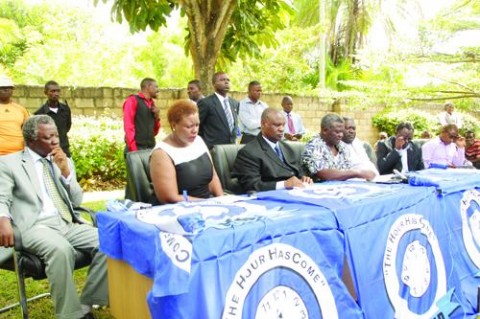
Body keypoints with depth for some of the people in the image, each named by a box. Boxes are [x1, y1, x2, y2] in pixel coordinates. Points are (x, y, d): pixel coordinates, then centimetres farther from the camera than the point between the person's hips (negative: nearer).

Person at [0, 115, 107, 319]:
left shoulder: (65, 161, 18)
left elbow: (76, 201, 13)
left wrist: (66, 171, -2)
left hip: (68, 224, 5)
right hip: (35, 226, -4)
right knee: (61, 249, -36)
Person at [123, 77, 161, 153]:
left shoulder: (152, 104, 19)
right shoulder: (133, 100, 0)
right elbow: (128, 126, -10)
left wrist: (157, 117, 5)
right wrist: (133, 149, -18)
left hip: (150, 149, 6)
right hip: (137, 148, -6)